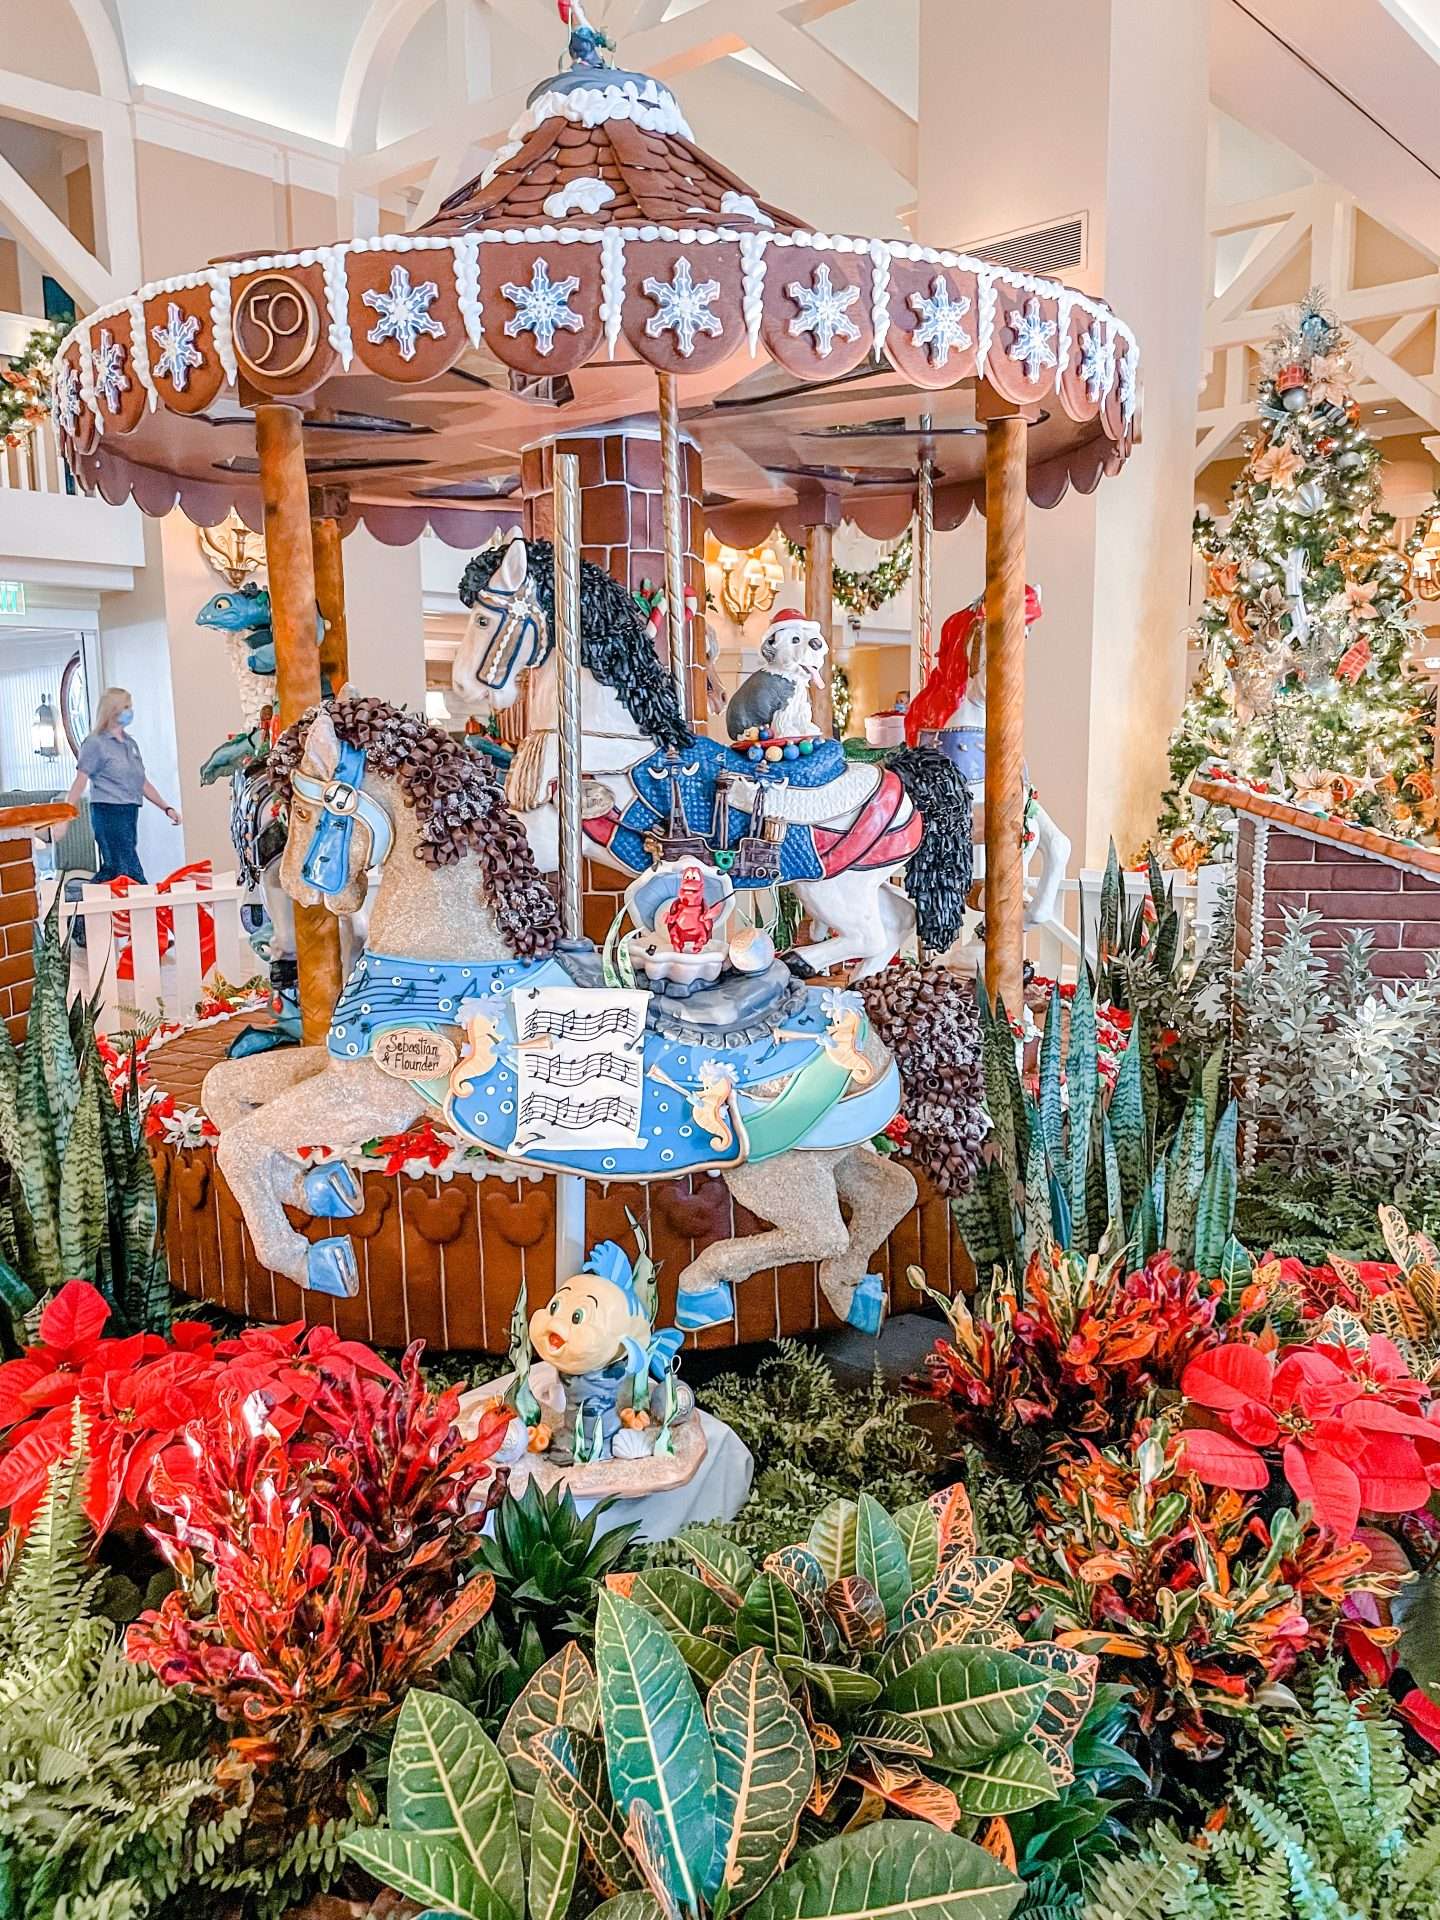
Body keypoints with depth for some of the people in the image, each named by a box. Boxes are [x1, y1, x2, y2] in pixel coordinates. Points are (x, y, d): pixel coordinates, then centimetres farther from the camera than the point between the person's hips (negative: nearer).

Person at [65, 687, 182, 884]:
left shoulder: (130, 744, 17)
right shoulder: (95, 743, -4)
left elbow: (142, 782, 21)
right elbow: (80, 781, -9)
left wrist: (166, 808, 17)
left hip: (130, 814, 7)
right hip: (108, 813, -7)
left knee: (113, 870, 8)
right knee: (131, 872, -10)